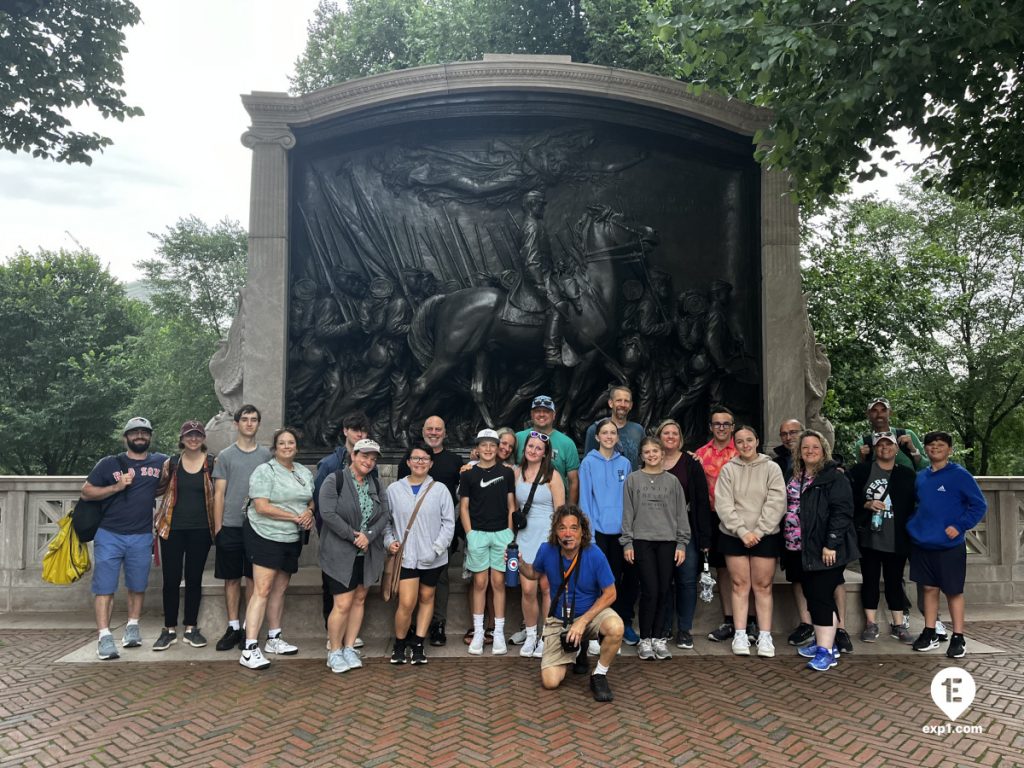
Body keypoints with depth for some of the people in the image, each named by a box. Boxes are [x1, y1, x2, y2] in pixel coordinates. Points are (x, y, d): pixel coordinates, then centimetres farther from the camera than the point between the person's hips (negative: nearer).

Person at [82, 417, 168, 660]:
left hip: (142, 537, 2)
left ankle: (133, 627, 26)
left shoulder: (161, 462, 5)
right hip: (109, 535, -1)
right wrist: (116, 487, -12)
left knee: (137, 586, 11)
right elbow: (86, 492, 0)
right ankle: (104, 636, -1)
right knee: (104, 587, -4)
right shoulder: (109, 464, 1)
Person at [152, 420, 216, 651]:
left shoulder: (212, 464, 0)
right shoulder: (171, 463, 4)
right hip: (173, 529, 1)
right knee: (171, 579, 3)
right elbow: (158, 489, 14)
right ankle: (169, 630, 16)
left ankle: (191, 628, 18)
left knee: (194, 579, 7)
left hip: (200, 530, -1)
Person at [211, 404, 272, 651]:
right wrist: (217, 529, -2)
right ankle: (233, 628, 18)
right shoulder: (225, 456, 4)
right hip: (230, 526, 0)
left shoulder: (266, 454, 6)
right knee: (232, 578, 7)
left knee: (254, 578, 5)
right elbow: (219, 494, 3)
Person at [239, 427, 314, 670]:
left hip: (292, 539, 7)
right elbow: (262, 507, -18)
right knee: (262, 590, -11)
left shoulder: (305, 473, 11)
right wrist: (295, 517, -17)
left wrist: (309, 512, -5)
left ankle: (274, 638, 29)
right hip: (265, 536, -7)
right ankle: (250, 650, -10)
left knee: (280, 589, 16)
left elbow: (311, 501, 20)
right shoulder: (265, 471, -10)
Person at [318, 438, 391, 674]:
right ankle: (334, 652, 12)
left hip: (367, 554, 6)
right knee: (343, 604, -6)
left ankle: (349, 648, 24)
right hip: (340, 554, -6)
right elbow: (328, 513, -17)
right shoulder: (335, 480, -8)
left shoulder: (375, 484, 10)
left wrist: (369, 535, -13)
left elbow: (385, 514, 4)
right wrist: (353, 536, -17)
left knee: (359, 600, 11)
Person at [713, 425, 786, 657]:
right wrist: (742, 531, -15)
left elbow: (776, 503, -8)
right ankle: (740, 635, 11)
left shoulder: (771, 468, 0)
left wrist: (758, 532, -14)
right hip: (734, 536, 1)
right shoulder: (728, 469, 1)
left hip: (765, 536, -1)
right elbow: (724, 504, -6)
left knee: (763, 586, 4)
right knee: (740, 585, 5)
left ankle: (765, 636, 10)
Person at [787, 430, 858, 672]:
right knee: (812, 596, 13)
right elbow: (790, 511, 20)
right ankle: (822, 641, 26)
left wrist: (831, 544, -20)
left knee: (821, 596, -8)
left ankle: (826, 650, -3)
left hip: (826, 550, -8)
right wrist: (791, 541, 14)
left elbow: (841, 512, -16)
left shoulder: (834, 478, -9)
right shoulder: (796, 479, 15)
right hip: (803, 549, 8)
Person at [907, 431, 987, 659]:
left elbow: (979, 505, -8)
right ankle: (929, 634, 21)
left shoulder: (959, 475, -8)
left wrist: (959, 526, -14)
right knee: (929, 588, 12)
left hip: (949, 545, -4)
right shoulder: (920, 477, 8)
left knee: (954, 591, 5)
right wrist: (912, 526, 7)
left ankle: (958, 638, 15)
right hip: (922, 544, 5)